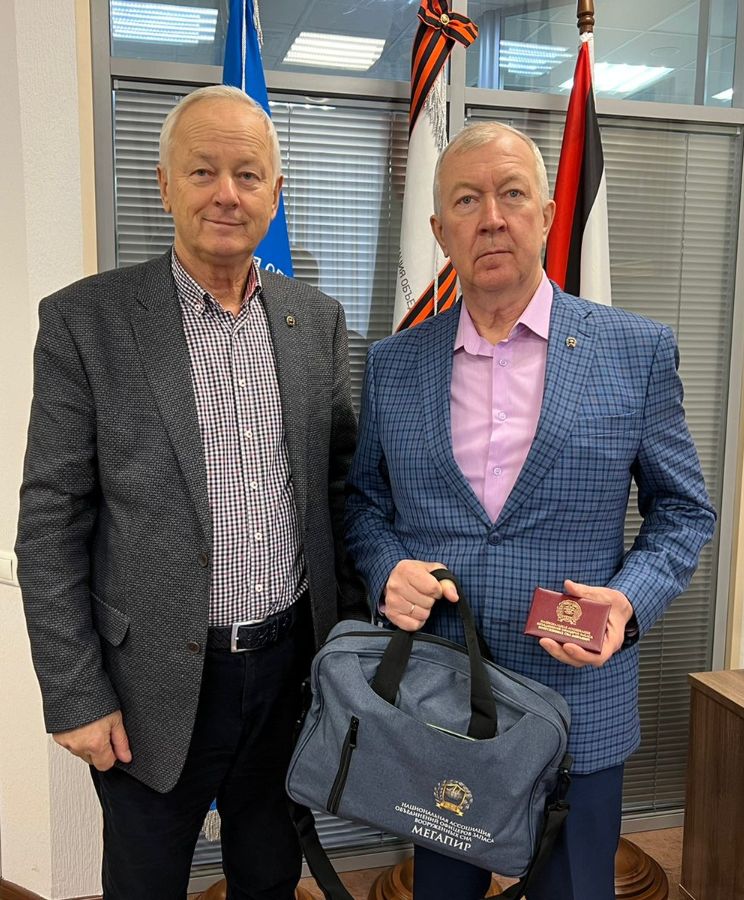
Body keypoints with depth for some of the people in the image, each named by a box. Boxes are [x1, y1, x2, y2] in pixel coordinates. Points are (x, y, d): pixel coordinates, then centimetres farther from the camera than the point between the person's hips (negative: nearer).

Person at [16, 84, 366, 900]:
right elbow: (51, 523, -9)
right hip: (155, 680, -3)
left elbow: (339, 485, 8)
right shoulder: (84, 320, -10)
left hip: (293, 664, 3)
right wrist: (74, 696, -9)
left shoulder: (317, 319, 2)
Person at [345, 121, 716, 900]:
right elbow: (364, 499, 9)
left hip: (579, 705, -1)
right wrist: (386, 568, -11)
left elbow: (682, 508, 1)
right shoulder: (392, 363, 1)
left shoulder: (637, 351, -5)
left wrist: (630, 600, -16)